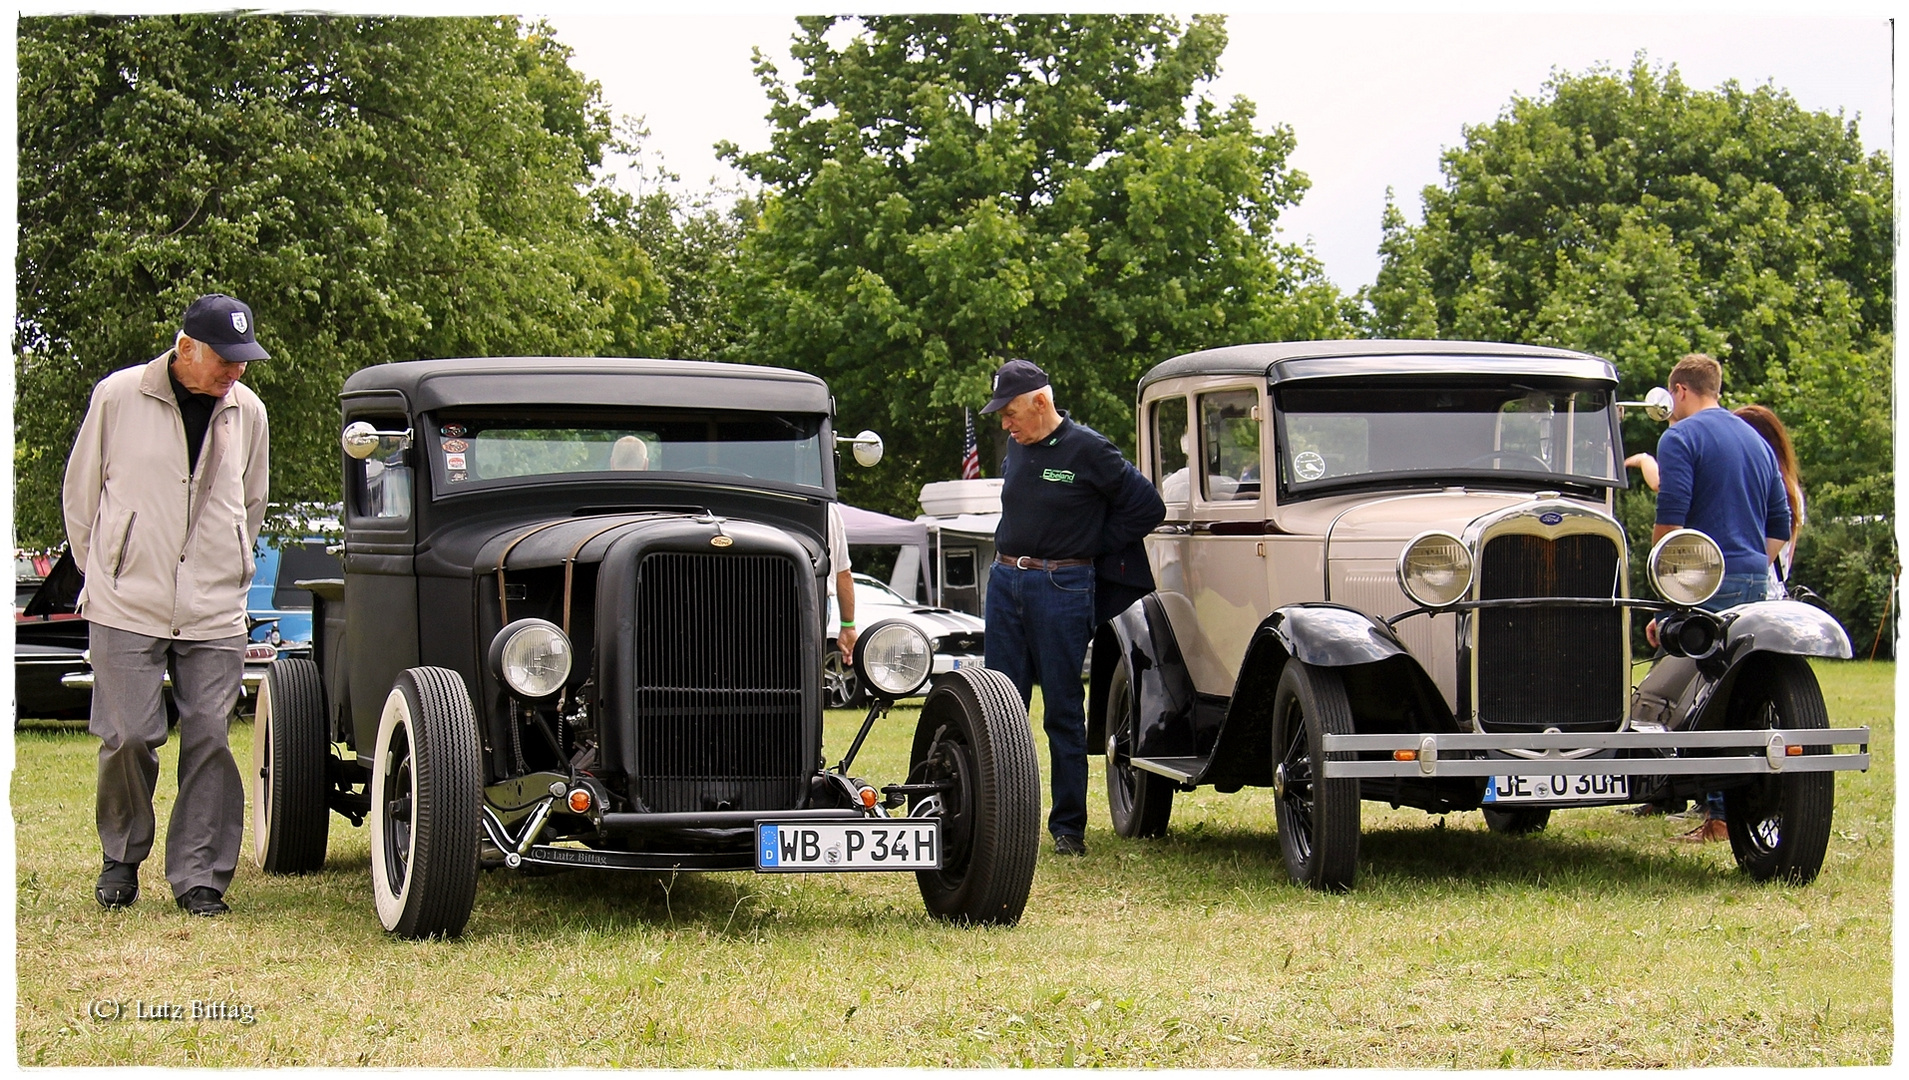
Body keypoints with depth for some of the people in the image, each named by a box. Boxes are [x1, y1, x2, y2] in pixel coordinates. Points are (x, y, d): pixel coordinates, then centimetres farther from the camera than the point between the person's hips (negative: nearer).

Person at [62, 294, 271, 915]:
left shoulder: (247, 412, 8)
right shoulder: (119, 397, -2)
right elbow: (81, 491, 8)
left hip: (215, 613, 3)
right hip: (127, 607, -2)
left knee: (209, 739, -2)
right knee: (128, 736, -4)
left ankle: (198, 876, 6)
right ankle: (121, 859, 18)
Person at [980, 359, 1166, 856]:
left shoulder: (1088, 450, -8)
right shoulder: (1016, 448, 11)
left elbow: (1148, 507, -5)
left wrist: (1093, 549, 0)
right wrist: (1015, 554, 15)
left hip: (1061, 587, -6)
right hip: (1005, 581, 6)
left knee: (1063, 709, -1)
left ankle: (1069, 825, 6)